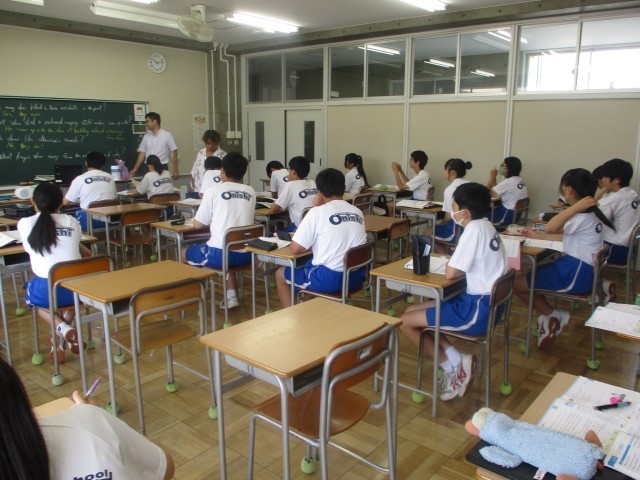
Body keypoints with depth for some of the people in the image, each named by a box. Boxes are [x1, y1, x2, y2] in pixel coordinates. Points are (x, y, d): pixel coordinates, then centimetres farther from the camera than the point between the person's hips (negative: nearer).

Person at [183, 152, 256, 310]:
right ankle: (231, 296, 23)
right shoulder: (250, 192, 8)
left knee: (184, 253, 23)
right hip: (244, 254, 4)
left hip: (219, 253, -4)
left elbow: (198, 224, 3)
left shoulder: (214, 190, -4)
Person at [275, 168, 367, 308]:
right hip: (356, 276, 7)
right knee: (310, 264, 34)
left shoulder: (317, 212, -11)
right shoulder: (357, 212, 6)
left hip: (329, 278, -6)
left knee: (280, 274, 19)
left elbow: (295, 249, -9)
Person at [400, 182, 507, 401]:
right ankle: (457, 362, 7)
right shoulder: (486, 226, 8)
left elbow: (450, 273, -20)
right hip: (487, 303, 10)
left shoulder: (474, 230, -20)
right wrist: (457, 265, 1)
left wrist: (451, 264, 0)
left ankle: (453, 367, 6)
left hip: (477, 309, -10)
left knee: (405, 321, -5)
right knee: (413, 310, 13)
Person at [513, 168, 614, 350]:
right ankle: (551, 317, 16)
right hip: (577, 269, 10)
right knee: (524, 275, 17)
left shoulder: (582, 216, -21)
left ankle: (552, 316, 9)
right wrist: (537, 236, 11)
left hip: (576, 274, -10)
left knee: (517, 283, -4)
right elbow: (566, 236, 14)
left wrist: (576, 206, -29)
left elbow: (550, 228, -28)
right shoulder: (587, 213, 9)